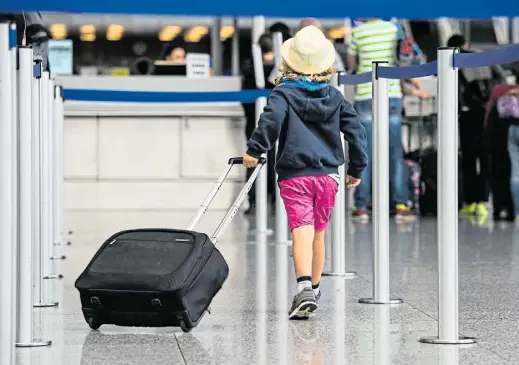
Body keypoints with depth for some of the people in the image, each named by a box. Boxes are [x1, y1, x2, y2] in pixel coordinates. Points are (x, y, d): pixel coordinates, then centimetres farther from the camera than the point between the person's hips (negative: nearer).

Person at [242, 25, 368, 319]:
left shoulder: (283, 93, -2)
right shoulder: (335, 96, 10)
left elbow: (272, 118, -22)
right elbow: (356, 129, 9)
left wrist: (254, 150, -16)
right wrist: (357, 169, 17)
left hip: (294, 176, -4)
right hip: (328, 175, 4)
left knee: (302, 232, -14)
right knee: (318, 233, 18)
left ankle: (305, 287, -32)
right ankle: (314, 288, 29)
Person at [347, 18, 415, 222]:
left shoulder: (357, 33, -2)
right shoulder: (393, 29, 2)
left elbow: (351, 64, 9)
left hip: (365, 97, -1)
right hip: (392, 94, 1)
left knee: (364, 154, 2)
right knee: (395, 152, 5)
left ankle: (361, 207, 0)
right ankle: (401, 205, 1)